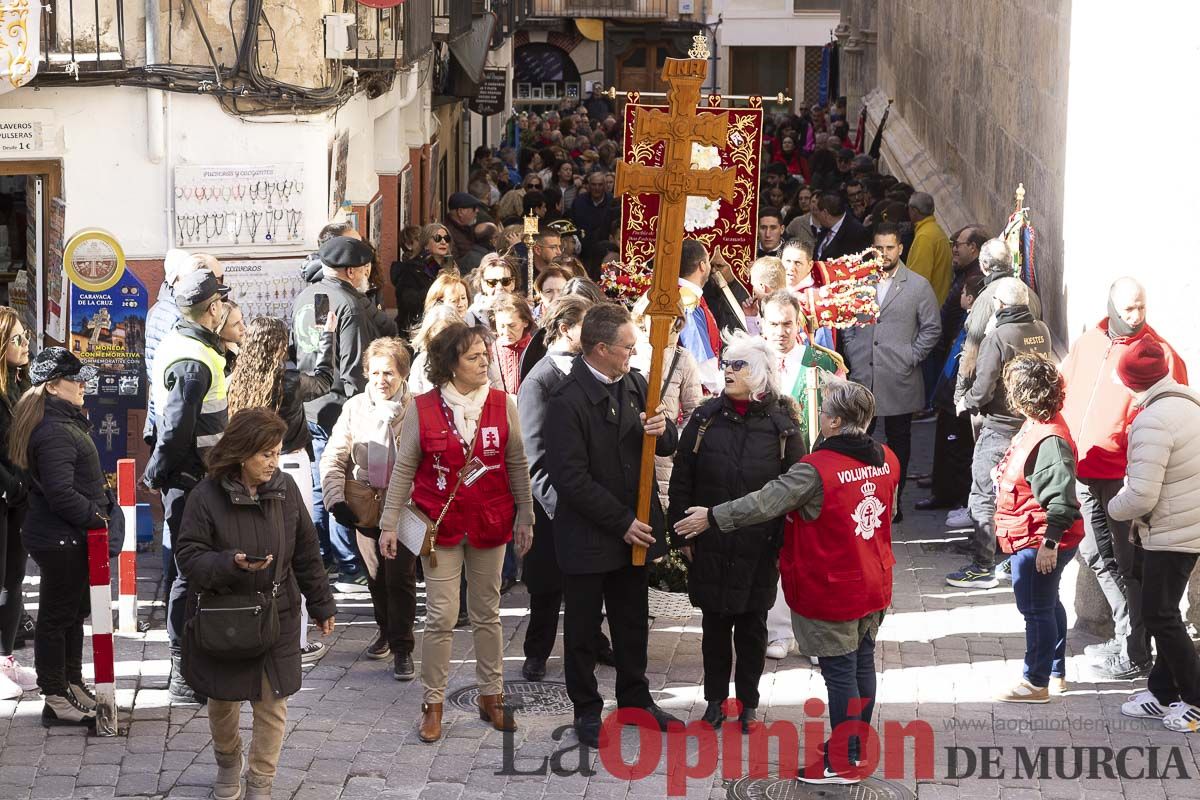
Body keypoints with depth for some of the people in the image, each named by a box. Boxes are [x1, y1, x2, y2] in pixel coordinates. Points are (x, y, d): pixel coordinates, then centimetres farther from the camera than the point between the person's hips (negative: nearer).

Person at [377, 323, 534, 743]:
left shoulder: (503, 405, 0)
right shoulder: (423, 409, -5)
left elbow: (517, 465, 7)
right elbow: (404, 468, 0)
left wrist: (524, 518, 6)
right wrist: (390, 523, -2)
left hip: (489, 524, 2)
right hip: (440, 524, -2)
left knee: (487, 613, 11)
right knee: (441, 617, -3)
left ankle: (491, 697, 21)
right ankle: (433, 704, 7)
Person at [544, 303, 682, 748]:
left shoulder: (634, 385, 2)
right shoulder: (569, 401, -19)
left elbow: (667, 446, 10)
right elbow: (570, 477, -21)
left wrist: (662, 430, -15)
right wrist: (622, 522, -19)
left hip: (632, 527, 6)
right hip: (587, 536, -6)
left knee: (633, 621, 18)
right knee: (583, 627, 8)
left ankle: (635, 698, 33)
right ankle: (587, 711, 20)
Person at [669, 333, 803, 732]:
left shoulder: (781, 426, -5)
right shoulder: (705, 419, -2)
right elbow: (681, 480, 3)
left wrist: (783, 543, -5)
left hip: (758, 549, -1)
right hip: (711, 546, 1)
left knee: (752, 625, 9)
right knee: (715, 624, 11)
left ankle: (748, 702, 23)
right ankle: (716, 698, 25)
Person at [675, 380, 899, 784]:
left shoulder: (816, 470, -24)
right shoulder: (887, 460, -1)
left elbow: (763, 504, -21)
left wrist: (712, 517, -9)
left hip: (830, 591, -7)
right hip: (874, 586, 7)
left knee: (839, 671, 2)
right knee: (863, 662, 17)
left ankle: (843, 762, 9)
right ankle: (857, 746, 30)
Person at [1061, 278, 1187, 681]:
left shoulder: (1159, 354, -7)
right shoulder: (1086, 345, 9)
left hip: (1125, 477, -6)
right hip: (1083, 472, 6)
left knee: (1127, 564, -1)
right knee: (1098, 557, 16)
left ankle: (1134, 654, 6)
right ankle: (1126, 635, 30)